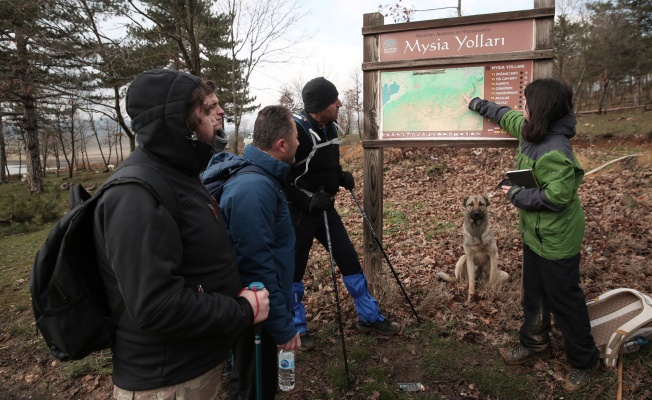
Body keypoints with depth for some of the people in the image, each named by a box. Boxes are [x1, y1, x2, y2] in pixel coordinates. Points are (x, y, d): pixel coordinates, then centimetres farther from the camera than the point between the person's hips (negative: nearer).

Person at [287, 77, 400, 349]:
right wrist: (307, 201, -23)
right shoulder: (296, 130, -22)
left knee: (350, 261, 11)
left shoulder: (331, 127, 3)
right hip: (299, 212, -7)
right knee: (294, 271, 7)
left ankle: (369, 317, 28)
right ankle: (297, 329, 27)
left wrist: (341, 176, 1)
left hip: (325, 208, 7)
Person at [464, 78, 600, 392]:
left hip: (556, 240, -10)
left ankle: (584, 362, 28)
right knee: (533, 293, 22)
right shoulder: (531, 130, -1)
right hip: (534, 233, 10)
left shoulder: (554, 151, -30)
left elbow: (557, 197, -31)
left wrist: (516, 195, -19)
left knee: (564, 301, 7)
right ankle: (535, 344, 42)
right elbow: (507, 116, 19)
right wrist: (476, 104, 31)